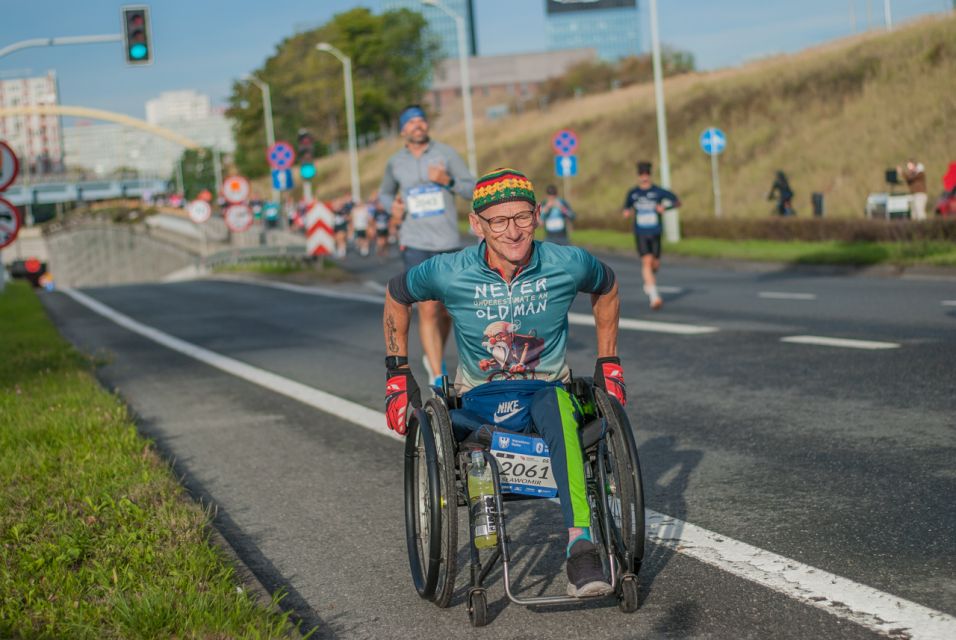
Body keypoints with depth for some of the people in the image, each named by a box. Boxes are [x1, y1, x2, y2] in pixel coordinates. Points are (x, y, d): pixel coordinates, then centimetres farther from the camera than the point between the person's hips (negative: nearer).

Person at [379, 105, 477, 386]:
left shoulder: (446, 153, -1)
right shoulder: (395, 162, 5)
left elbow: (473, 191, -1)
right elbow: (385, 193, 24)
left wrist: (448, 181, -19)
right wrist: (393, 207, 1)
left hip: (448, 245, 1)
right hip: (415, 246, -1)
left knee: (445, 311, 13)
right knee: (428, 310, -13)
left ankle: (433, 357, 42)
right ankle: (438, 380, -12)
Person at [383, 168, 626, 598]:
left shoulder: (568, 265, -9)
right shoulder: (450, 273, -11)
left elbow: (606, 288, 15)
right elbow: (397, 297, 10)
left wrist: (608, 364, 13)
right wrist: (397, 374, 8)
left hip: (546, 390, -2)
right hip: (479, 400, 2)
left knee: (557, 404, -38)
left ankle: (580, 546, -48)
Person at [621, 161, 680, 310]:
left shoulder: (658, 191, -3)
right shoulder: (632, 193, 3)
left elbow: (677, 202, 0)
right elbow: (626, 210, 16)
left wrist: (665, 207, -18)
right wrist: (626, 212, -8)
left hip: (655, 233, 1)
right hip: (640, 234, -1)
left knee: (655, 264, 6)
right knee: (647, 261, -16)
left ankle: (648, 281, 43)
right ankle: (654, 297, -20)